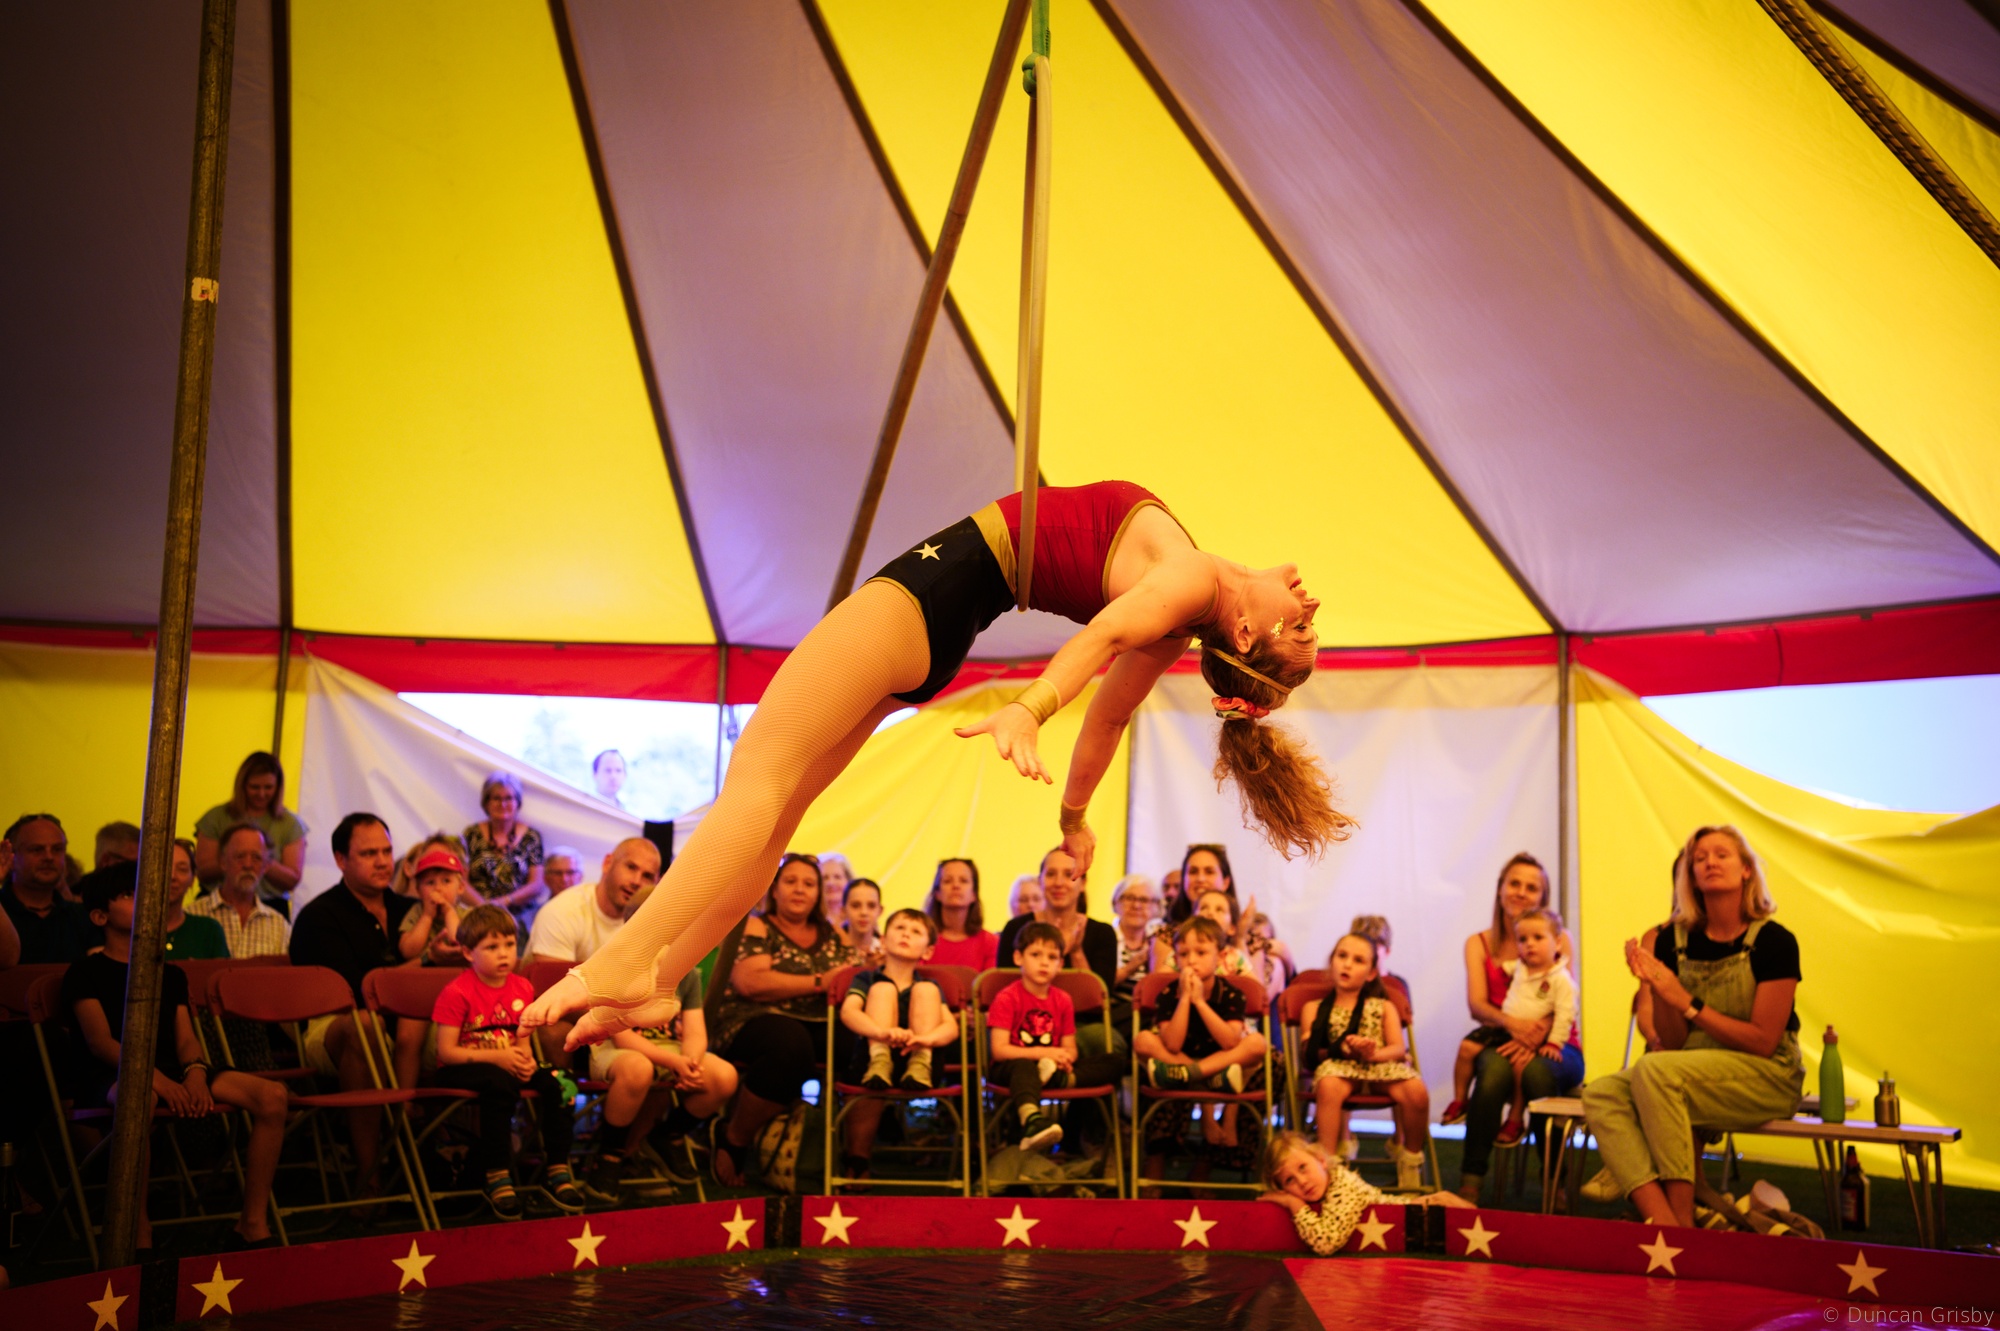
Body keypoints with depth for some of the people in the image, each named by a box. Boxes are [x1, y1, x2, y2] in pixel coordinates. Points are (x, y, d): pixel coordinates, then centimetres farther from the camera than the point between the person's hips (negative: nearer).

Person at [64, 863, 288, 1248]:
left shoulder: (169, 974, 24)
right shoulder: (85, 972, 7)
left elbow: (186, 1039, 15)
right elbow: (100, 1041, -7)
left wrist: (195, 1072, -10)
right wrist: (152, 1075, -24)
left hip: (172, 1071, 6)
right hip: (112, 1076, -5)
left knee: (271, 1095, -18)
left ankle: (253, 1225, -11)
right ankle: (138, 1233, -31)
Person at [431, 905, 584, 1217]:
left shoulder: (522, 987, 6)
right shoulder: (457, 993, -12)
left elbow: (523, 1041, 11)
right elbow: (446, 1051, -15)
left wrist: (526, 1060, -14)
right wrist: (497, 1057, -23)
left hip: (506, 1066, 6)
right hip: (459, 1070, -5)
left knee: (556, 1080, -20)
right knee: (500, 1084, -38)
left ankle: (558, 1168, -11)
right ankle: (496, 1176, -28)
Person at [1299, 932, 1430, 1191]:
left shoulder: (1383, 1007, 20)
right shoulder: (1315, 1008, 16)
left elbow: (1399, 1048, 5)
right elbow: (1310, 1053, 4)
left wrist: (1374, 1053, -18)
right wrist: (1342, 1049, -15)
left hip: (1381, 1065, 2)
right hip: (1338, 1065, -2)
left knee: (1417, 1092, -29)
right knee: (1328, 1086, -40)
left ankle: (1410, 1154, 0)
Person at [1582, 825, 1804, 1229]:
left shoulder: (1773, 940, -9)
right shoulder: (1674, 939, 3)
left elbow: (1763, 1041, -11)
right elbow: (1672, 1042, 5)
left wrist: (1688, 1004, -16)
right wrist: (1654, 986, -13)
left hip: (1767, 1077, -5)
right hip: (1695, 1073, 5)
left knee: (1653, 1069, -32)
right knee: (1600, 1094, -21)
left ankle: (1683, 1219, -27)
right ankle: (1661, 1221, -37)